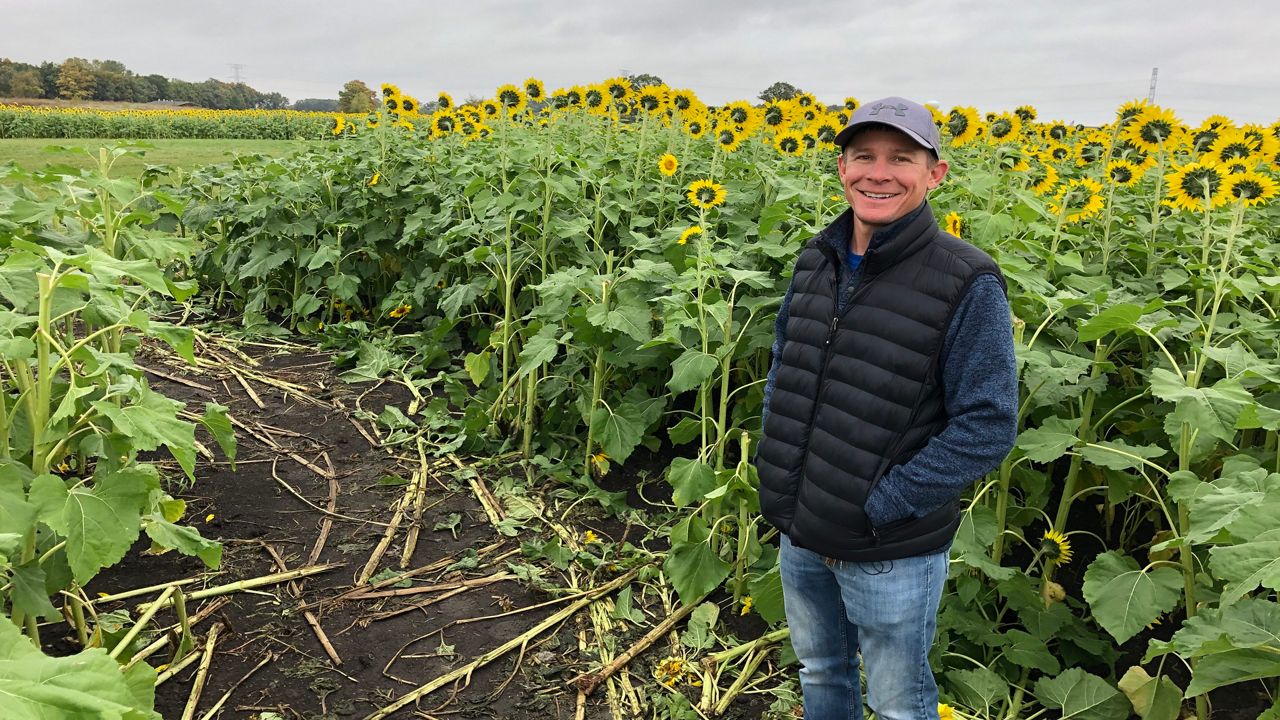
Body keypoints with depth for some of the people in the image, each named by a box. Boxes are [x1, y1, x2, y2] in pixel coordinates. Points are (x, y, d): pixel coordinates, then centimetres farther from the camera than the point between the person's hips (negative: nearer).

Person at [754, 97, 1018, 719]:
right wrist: (774, 454, 0)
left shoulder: (966, 285, -19)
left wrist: (880, 505, -22)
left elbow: (988, 428, -20)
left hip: (889, 553, -5)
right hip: (797, 533, 6)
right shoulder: (817, 261, 0)